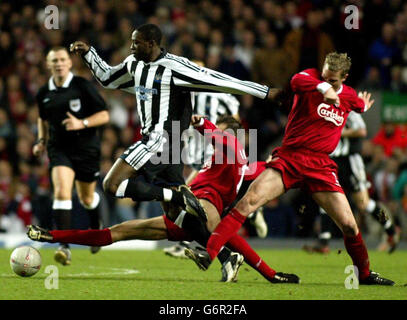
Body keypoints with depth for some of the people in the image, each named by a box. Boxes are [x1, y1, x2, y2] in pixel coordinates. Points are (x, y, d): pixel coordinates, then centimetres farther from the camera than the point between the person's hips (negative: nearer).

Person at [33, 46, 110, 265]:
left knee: (87, 199, 12)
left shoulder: (82, 87, -8)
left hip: (86, 149, -1)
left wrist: (82, 123, -21)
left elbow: (104, 115, -7)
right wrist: (42, 140, 9)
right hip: (59, 149, 2)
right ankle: (64, 247, -25)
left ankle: (95, 226, 49)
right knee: (61, 192, -20)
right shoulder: (44, 94, 3)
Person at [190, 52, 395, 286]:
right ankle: (208, 253, -21)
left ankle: (365, 274, 20)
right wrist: (322, 88, -45)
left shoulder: (350, 97, 9)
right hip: (288, 158, -2)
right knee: (248, 202, -21)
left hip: (320, 166, 2)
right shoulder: (312, 77, -4)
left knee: (349, 225, -4)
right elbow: (297, 81, -32)